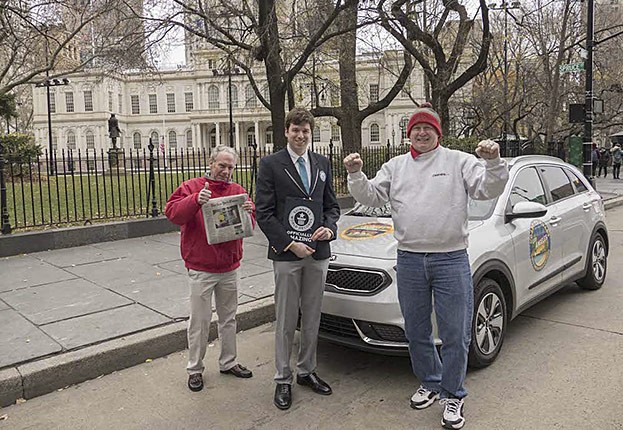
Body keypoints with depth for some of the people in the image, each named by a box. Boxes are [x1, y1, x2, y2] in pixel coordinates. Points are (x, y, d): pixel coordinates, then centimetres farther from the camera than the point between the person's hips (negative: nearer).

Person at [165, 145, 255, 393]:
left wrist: (248, 212, -17)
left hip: (230, 268, 5)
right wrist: (195, 200, -34)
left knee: (229, 318, 16)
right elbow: (172, 212, -18)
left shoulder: (237, 191, 9)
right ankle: (195, 369, 18)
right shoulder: (192, 187, -4)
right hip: (201, 269, -4)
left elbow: (249, 225, 6)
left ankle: (228, 362, 30)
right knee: (200, 321, 3)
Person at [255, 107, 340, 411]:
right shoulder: (270, 164, -4)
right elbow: (264, 213, -7)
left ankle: (307, 371, 31)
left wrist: (329, 227, -6)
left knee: (312, 317, 14)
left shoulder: (322, 164, 10)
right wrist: (290, 244, -15)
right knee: (286, 320, 4)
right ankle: (283, 379, 19)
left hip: (318, 252, 4)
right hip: (286, 253, -4)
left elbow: (331, 205, 15)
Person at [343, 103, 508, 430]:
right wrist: (356, 175, -11)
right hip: (409, 260, 3)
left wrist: (493, 163, -24)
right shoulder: (395, 166, 11)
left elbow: (488, 189, -6)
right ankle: (430, 383, 37)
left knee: (455, 335, 4)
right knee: (416, 332, 16)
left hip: (452, 259, -3)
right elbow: (371, 197, 5)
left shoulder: (458, 161, 2)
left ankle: (452, 395, 23)